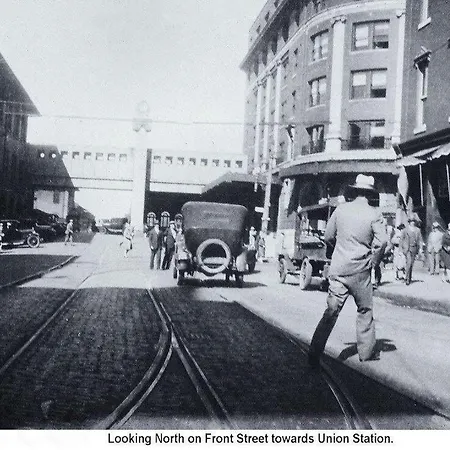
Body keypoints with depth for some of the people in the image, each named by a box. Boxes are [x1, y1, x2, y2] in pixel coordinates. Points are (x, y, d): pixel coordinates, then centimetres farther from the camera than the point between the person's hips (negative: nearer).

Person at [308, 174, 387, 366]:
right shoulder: (374, 213, -5)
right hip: (360, 270, -2)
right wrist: (373, 262, 1)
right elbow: (382, 241, -13)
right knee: (365, 311, 14)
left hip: (338, 269, 2)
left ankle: (314, 353, -2)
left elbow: (328, 237, 8)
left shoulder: (341, 209, 3)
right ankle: (367, 352, 22)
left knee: (331, 311, 3)